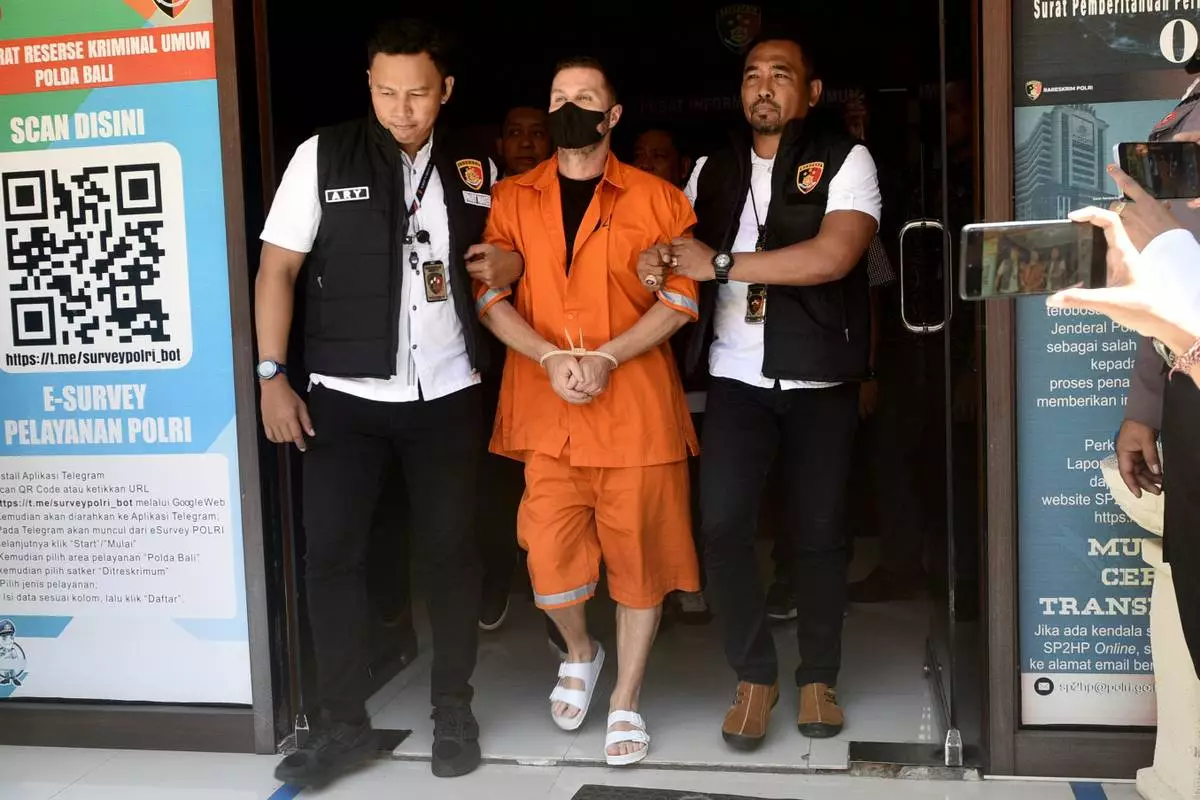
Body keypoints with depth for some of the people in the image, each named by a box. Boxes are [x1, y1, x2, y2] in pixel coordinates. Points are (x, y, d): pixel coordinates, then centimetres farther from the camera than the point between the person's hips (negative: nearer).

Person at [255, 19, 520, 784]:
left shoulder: (477, 169, 5)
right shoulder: (324, 156, -2)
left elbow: (508, 256, 19)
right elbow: (278, 268, -2)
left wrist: (513, 263, -6)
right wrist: (273, 375, -8)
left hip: (447, 395, 2)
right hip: (345, 396, -1)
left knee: (450, 549, 8)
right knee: (332, 553, 2)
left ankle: (454, 710, 24)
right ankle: (346, 722, 17)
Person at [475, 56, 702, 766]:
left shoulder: (657, 198, 4)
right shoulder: (512, 199, 9)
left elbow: (680, 299, -1)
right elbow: (492, 296, 4)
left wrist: (606, 357, -14)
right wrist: (550, 357, -12)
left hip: (636, 407, -1)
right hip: (544, 411, 1)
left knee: (639, 558, 5)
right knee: (550, 566, 0)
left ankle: (626, 703, 24)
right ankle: (579, 653, 34)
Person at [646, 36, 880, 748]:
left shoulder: (845, 159, 0)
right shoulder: (713, 170, 13)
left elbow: (833, 256, -16)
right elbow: (684, 256, 17)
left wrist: (721, 264, -15)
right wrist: (663, 266, -6)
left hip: (820, 380, -2)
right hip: (738, 376, 3)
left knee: (820, 532, 6)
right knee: (722, 523, -8)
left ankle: (819, 677, 25)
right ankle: (755, 674, 11)